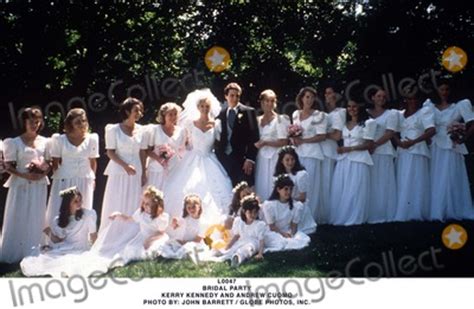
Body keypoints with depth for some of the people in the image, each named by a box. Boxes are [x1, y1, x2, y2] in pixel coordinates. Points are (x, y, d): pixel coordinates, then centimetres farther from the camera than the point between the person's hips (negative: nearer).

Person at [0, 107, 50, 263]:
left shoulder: (45, 142, 7)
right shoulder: (15, 142, -3)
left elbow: (49, 164, 12)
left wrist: (43, 173, -9)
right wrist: (25, 175, -18)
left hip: (39, 185, 3)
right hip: (20, 185, -3)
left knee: (36, 219, 6)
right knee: (18, 218, -1)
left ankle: (33, 253, 15)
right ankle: (15, 253, 7)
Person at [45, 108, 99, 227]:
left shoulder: (92, 139, 4)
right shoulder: (60, 140, -2)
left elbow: (93, 161, 11)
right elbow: (55, 163, 3)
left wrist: (92, 178, 10)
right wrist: (56, 177, 0)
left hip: (84, 182, 2)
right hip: (64, 181, -2)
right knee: (58, 214, -4)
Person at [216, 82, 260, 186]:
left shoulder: (248, 112, 1)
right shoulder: (221, 113, 14)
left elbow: (254, 137, -3)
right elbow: (219, 138, 17)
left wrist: (250, 159, -11)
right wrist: (218, 157, 7)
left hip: (241, 159, -3)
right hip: (223, 158, 4)